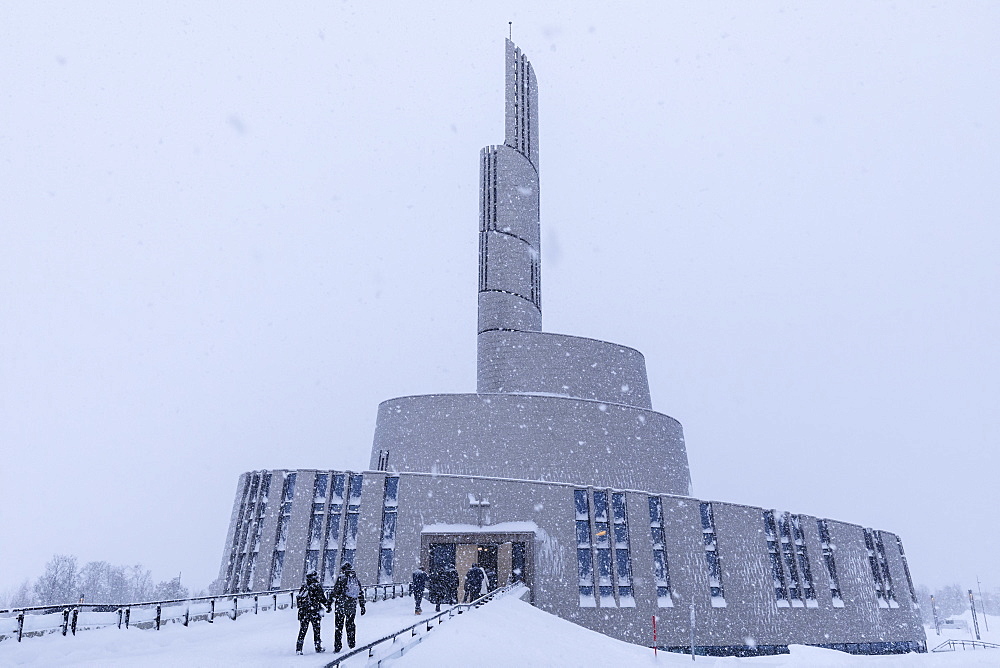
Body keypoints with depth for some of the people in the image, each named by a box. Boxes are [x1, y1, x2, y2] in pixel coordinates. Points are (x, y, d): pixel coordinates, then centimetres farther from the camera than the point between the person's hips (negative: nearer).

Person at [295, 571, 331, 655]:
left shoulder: (303, 587, 8)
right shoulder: (317, 586, -8)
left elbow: (299, 598, 14)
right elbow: (322, 598, -8)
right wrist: (328, 606, 4)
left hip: (303, 611, 4)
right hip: (314, 612, -4)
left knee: (302, 630, 8)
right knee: (316, 629, 8)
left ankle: (299, 648, 1)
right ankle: (318, 647, 15)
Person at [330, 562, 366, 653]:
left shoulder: (341, 578, -5)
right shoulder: (356, 579, 10)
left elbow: (335, 591, -9)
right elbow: (361, 594, 13)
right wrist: (362, 606, 19)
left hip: (341, 606, -4)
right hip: (352, 606, 4)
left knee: (339, 626, 5)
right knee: (350, 624, 18)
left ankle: (337, 646, 5)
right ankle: (351, 642, 18)